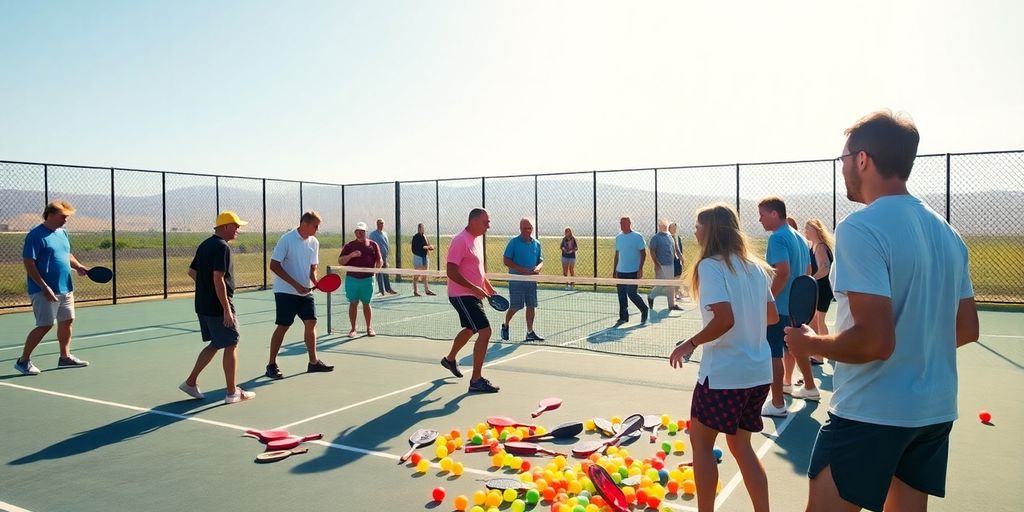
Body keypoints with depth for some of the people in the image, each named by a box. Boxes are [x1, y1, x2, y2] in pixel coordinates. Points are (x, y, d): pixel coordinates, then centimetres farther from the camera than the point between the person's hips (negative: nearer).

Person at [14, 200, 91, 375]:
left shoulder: (62, 233, 12)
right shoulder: (36, 235, -13)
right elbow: (29, 264, -16)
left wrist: (78, 266, 3)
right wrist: (44, 287, -21)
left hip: (65, 289, 8)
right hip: (44, 291, -8)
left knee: (67, 321, 12)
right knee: (45, 325, -7)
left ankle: (65, 357, 24)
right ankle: (23, 361, 7)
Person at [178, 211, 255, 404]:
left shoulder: (204, 245, 12)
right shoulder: (222, 247, -17)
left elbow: (192, 272, 20)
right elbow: (218, 279, -24)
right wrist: (227, 309, -22)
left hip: (203, 306, 9)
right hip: (219, 307, -9)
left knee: (215, 344, 20)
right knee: (231, 345, 1)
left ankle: (191, 382, 22)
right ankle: (232, 392, 7)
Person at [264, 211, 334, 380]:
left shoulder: (314, 242, 4)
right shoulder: (287, 239, -13)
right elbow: (274, 266, -15)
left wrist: (316, 281, -12)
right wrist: (295, 284, -20)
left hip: (305, 291, 6)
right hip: (285, 291, -6)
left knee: (311, 323, 4)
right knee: (283, 326, -3)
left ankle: (313, 362, 15)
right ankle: (271, 366, 9)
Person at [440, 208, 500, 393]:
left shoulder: (478, 239, 10)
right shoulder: (461, 241, -19)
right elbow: (451, 272, -24)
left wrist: (488, 286, 12)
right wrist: (474, 288, -26)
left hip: (473, 295, 10)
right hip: (462, 296, -10)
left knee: (470, 329, 27)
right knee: (485, 331, -16)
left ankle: (450, 359, 52)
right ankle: (476, 380, -9)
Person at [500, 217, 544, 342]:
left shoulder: (536, 244, 9)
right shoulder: (514, 242, -6)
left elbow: (541, 260, 15)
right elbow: (506, 261, -10)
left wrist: (538, 268, -10)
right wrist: (522, 270, -19)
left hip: (531, 280, 5)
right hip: (516, 280, -5)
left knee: (531, 306, 4)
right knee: (515, 307, -1)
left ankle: (530, 332, 12)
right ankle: (505, 326, 24)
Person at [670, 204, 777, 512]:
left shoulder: (711, 266, -14)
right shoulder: (756, 267, 9)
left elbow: (724, 319, -24)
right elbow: (772, 316, 15)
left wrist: (691, 344, -12)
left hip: (723, 373, -7)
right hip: (759, 371, 7)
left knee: (701, 441, 10)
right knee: (740, 444, 18)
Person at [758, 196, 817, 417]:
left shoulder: (777, 238, -17)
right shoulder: (799, 237, 11)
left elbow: (782, 272, -27)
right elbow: (807, 270, 18)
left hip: (779, 306, -10)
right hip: (796, 304, 10)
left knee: (773, 354, -3)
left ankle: (777, 404, 2)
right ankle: (810, 388, 39)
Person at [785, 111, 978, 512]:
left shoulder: (860, 228, -18)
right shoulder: (946, 232, 8)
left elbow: (874, 341, -24)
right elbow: (967, 329, 14)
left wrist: (811, 343, -8)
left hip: (871, 414, -8)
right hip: (936, 409, 8)